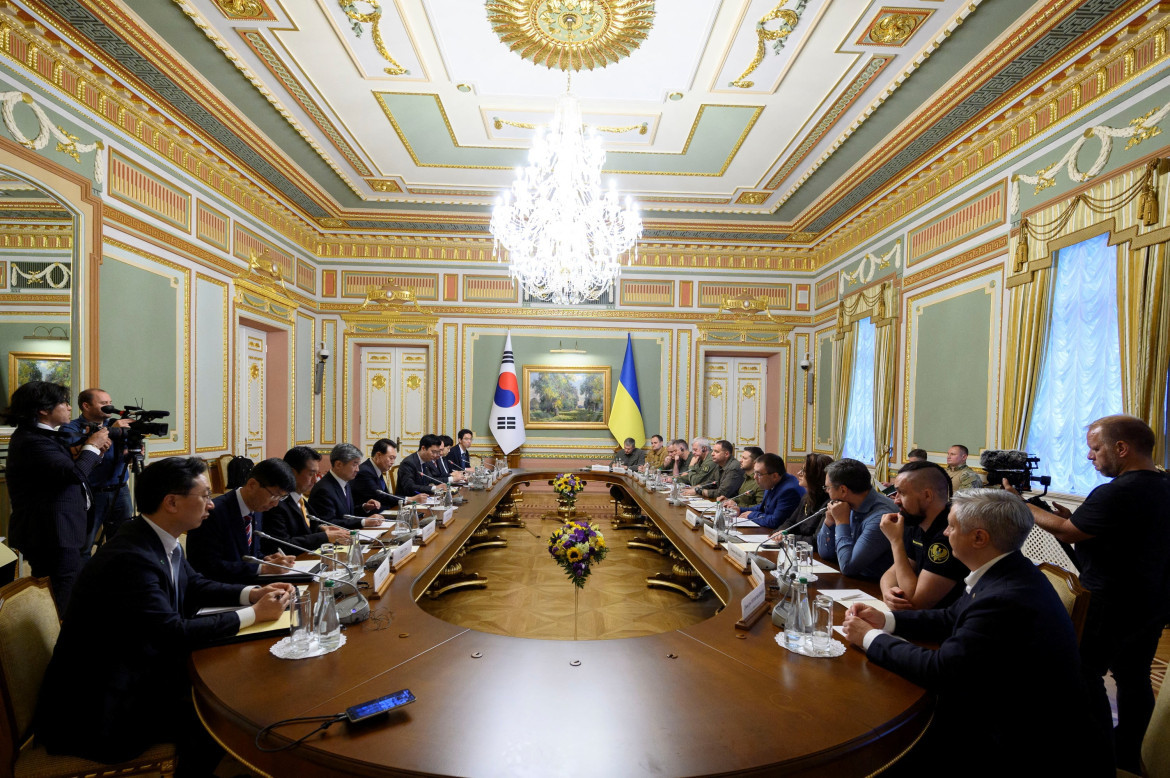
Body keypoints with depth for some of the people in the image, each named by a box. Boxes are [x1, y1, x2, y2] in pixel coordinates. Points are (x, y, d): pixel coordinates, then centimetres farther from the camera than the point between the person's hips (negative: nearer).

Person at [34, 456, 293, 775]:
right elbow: (175, 634, -30)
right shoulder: (130, 558, -30)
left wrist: (253, 593, -4)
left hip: (137, 670, 8)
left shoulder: (160, 540, -3)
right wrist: (253, 614, -21)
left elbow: (193, 585, 11)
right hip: (96, 706, -8)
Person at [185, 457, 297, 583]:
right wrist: (264, 568, -21)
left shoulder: (257, 509, 6)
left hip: (246, 586, 7)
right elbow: (210, 567, -20)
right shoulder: (213, 513, -17)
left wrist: (265, 559, -4)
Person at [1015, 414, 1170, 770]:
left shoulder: (1118, 493, -27)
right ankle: (1127, 757, 33)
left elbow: (1066, 532, -20)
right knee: (1134, 676, 19)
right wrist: (1074, 516, 5)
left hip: (1115, 604, -9)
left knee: (1086, 671, 8)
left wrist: (1018, 504, -11)